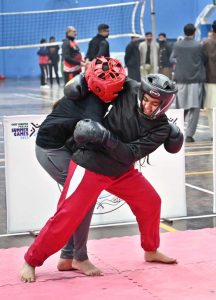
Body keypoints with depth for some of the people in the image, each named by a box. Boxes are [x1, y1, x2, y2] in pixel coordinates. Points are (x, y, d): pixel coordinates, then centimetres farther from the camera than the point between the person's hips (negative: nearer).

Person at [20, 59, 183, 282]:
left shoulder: (161, 128, -10)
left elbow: (130, 154, -17)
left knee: (150, 203, 11)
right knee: (67, 216, -8)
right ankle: (31, 261, 5)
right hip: (90, 165, -5)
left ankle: (151, 251, 35)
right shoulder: (129, 89, -16)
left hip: (121, 171, 5)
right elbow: (107, 78, 3)